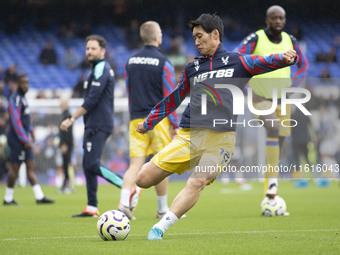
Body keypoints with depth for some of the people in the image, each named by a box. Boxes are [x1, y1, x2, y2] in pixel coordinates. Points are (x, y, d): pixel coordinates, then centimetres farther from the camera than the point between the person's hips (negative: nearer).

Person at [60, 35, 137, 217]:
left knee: (92, 165, -17)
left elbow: (91, 101, -19)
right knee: (88, 164, 9)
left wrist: (71, 119, -15)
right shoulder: (101, 69, 19)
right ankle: (91, 208, 10)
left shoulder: (101, 70, -12)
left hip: (98, 125, -10)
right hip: (94, 125, 10)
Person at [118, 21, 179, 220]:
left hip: (137, 120, 4)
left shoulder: (131, 61, 9)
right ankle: (163, 209, 14)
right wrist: (175, 125, -3)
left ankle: (124, 203, -18)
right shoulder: (163, 63, -8)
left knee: (135, 164, 0)